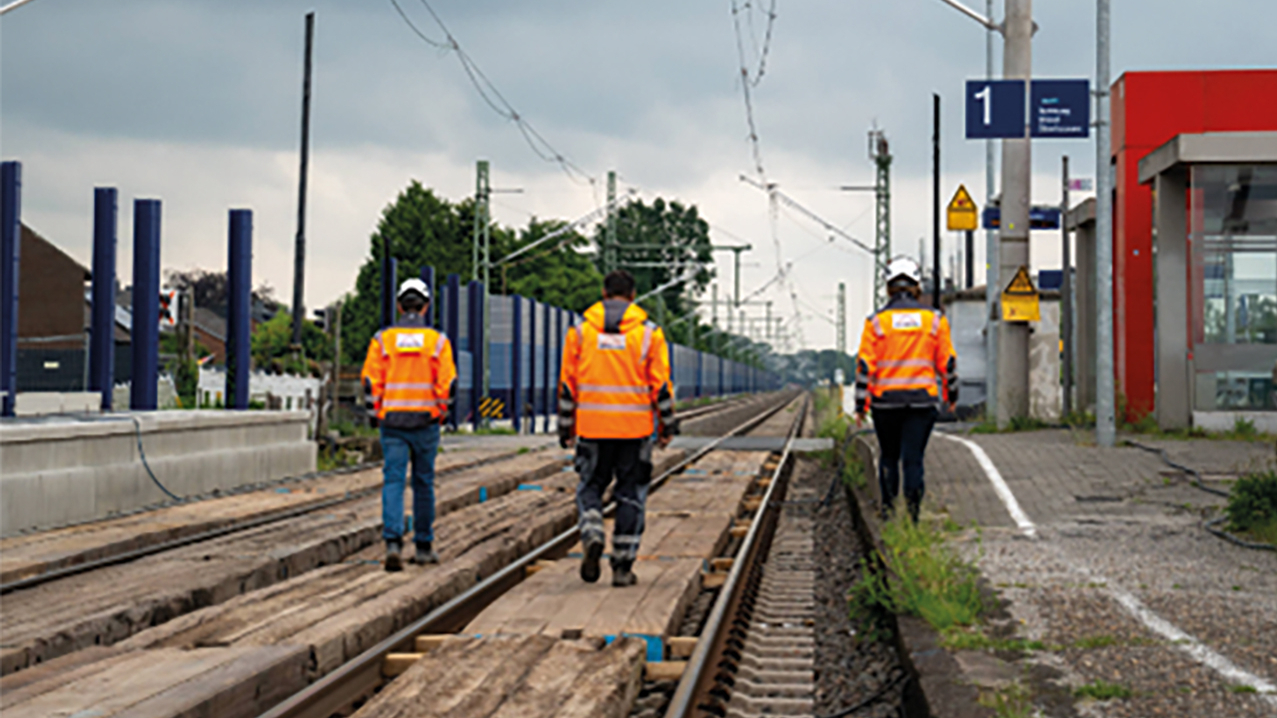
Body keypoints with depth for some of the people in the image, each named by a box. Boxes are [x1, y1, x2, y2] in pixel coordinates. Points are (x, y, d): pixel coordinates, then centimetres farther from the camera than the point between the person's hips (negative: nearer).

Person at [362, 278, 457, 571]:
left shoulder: (383, 339, 1)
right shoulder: (438, 340, 0)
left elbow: (371, 381, -2)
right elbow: (448, 382, -4)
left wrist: (375, 412, 9)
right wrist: (442, 411, 9)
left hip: (392, 420, 0)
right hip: (425, 421, 0)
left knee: (393, 481, -1)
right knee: (424, 482, 11)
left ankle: (393, 542, -18)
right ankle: (424, 547, 18)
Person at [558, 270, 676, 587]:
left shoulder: (580, 330, 3)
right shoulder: (649, 332, 0)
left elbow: (567, 385, 4)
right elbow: (661, 386, -1)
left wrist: (566, 429, 10)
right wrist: (666, 427, 7)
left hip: (592, 427, 1)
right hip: (635, 429, -1)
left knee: (590, 487, 16)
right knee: (631, 495, 8)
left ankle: (592, 537, -11)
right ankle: (623, 567, 7)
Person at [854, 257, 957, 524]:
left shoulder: (876, 322, -3)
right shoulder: (935, 319, 0)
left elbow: (865, 366, -4)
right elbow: (947, 362, 5)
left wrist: (861, 406, 1)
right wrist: (951, 394, 20)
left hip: (886, 401, 0)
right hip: (923, 400, 0)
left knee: (888, 455, 16)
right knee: (913, 456, 2)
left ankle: (888, 507, 16)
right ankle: (913, 510, -4)